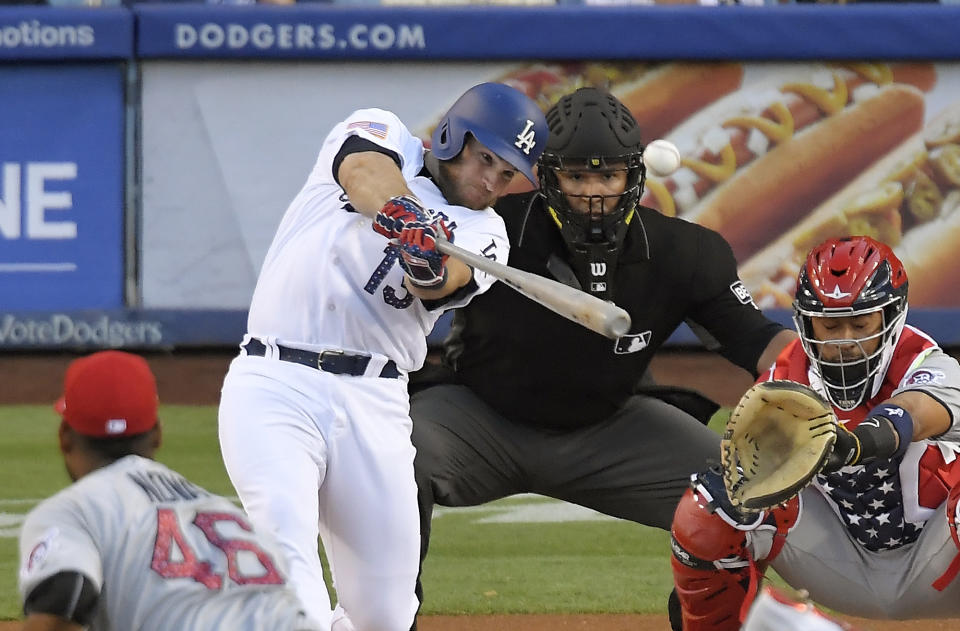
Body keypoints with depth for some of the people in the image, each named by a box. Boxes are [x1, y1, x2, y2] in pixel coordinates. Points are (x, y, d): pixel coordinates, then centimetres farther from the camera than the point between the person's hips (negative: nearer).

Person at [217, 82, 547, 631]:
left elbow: (435, 286, -11)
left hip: (374, 403, 3)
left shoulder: (483, 234, 12)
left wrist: (430, 265, -34)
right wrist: (402, 211, -36)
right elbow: (364, 172, -15)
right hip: (274, 385, -3)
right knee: (288, 550, -24)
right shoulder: (379, 136, 10)